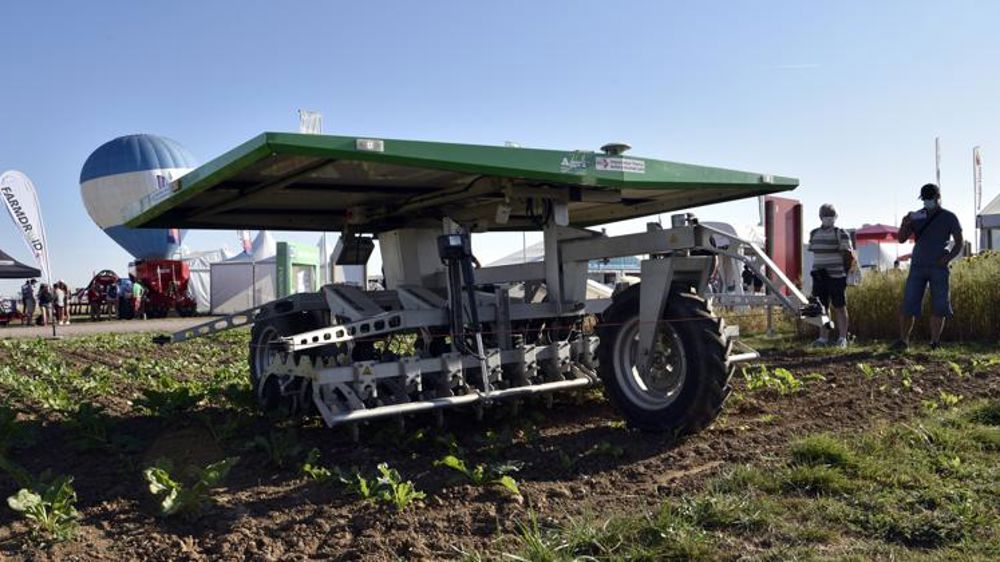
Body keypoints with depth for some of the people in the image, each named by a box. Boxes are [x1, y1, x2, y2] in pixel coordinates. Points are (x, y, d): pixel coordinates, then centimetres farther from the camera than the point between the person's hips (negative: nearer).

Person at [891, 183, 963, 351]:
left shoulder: (949, 217, 5)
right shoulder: (917, 217, 9)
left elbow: (959, 243, 6)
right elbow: (901, 239, 4)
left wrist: (948, 258, -12)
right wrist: (904, 224, -15)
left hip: (939, 268, -1)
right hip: (917, 266, 1)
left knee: (939, 307, -2)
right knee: (908, 306, -5)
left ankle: (935, 343, 4)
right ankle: (903, 340, 1)